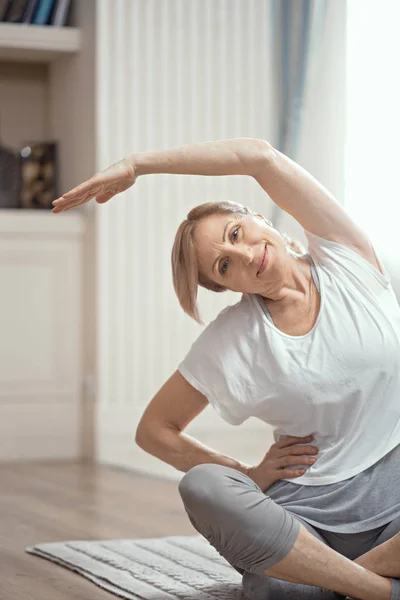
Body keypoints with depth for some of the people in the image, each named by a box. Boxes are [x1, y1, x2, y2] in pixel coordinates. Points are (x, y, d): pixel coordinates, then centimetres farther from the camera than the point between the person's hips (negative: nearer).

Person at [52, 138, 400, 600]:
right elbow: (153, 430, 10)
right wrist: (248, 477, -1)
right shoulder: (228, 343, 2)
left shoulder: (346, 259, 1)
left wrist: (135, 163, -9)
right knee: (201, 486, -31)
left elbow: (260, 155, -10)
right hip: (308, 509, 1)